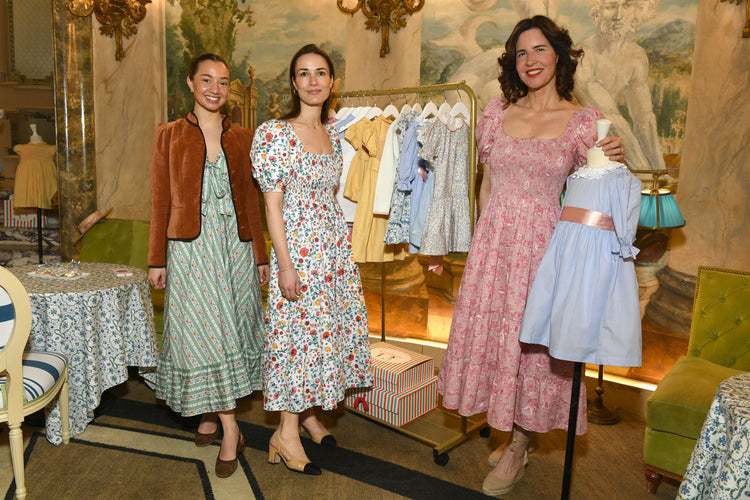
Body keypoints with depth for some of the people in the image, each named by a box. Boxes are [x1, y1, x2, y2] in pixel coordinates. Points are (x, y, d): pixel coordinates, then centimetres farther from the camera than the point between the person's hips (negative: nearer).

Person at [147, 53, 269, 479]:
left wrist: (261, 255, 8)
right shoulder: (170, 135, 4)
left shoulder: (242, 138, 9)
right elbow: (161, 200, 2)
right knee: (203, 331, -2)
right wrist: (158, 259, -1)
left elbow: (252, 201, 10)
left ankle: (211, 414, 25)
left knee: (231, 329, 7)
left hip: (235, 244, 2)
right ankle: (229, 428, 9)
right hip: (191, 246, -2)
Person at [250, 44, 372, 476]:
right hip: (298, 246, -7)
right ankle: (286, 433, 11)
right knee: (300, 328, -3)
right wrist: (285, 264, -17)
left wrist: (341, 240, 15)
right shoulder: (274, 134, -9)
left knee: (331, 325, 12)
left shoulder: (333, 134, 11)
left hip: (335, 242, 7)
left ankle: (309, 412, 30)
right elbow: (273, 203, -13)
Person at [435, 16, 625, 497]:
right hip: (493, 240, 4)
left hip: (544, 242, -3)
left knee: (532, 338, 4)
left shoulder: (584, 121, -1)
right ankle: (510, 433, 33)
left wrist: (609, 162, -15)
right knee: (491, 331, 10)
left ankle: (519, 447, 24)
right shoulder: (499, 112, 8)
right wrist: (483, 236, 11)